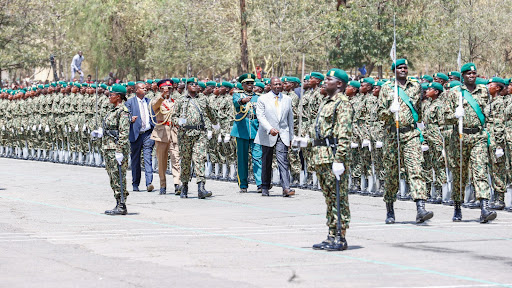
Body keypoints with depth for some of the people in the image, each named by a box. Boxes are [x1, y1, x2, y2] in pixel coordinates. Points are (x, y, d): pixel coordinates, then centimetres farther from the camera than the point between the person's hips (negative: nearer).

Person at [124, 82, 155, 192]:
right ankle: (135, 184, 16)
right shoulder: (130, 102, 4)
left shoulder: (149, 102, 15)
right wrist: (131, 119, -24)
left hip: (148, 134, 1)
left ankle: (149, 183, -18)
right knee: (135, 160, 6)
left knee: (148, 158, -10)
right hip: (136, 134, -1)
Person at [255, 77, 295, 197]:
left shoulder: (287, 99, 11)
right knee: (266, 163, 7)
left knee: (283, 161, -12)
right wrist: (270, 129, -23)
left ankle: (286, 188, -20)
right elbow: (260, 116, -9)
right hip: (267, 136, -1)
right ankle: (265, 188, 18)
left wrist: (290, 136, 14)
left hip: (283, 135, 1)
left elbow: (290, 118, 16)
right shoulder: (262, 99, 1)